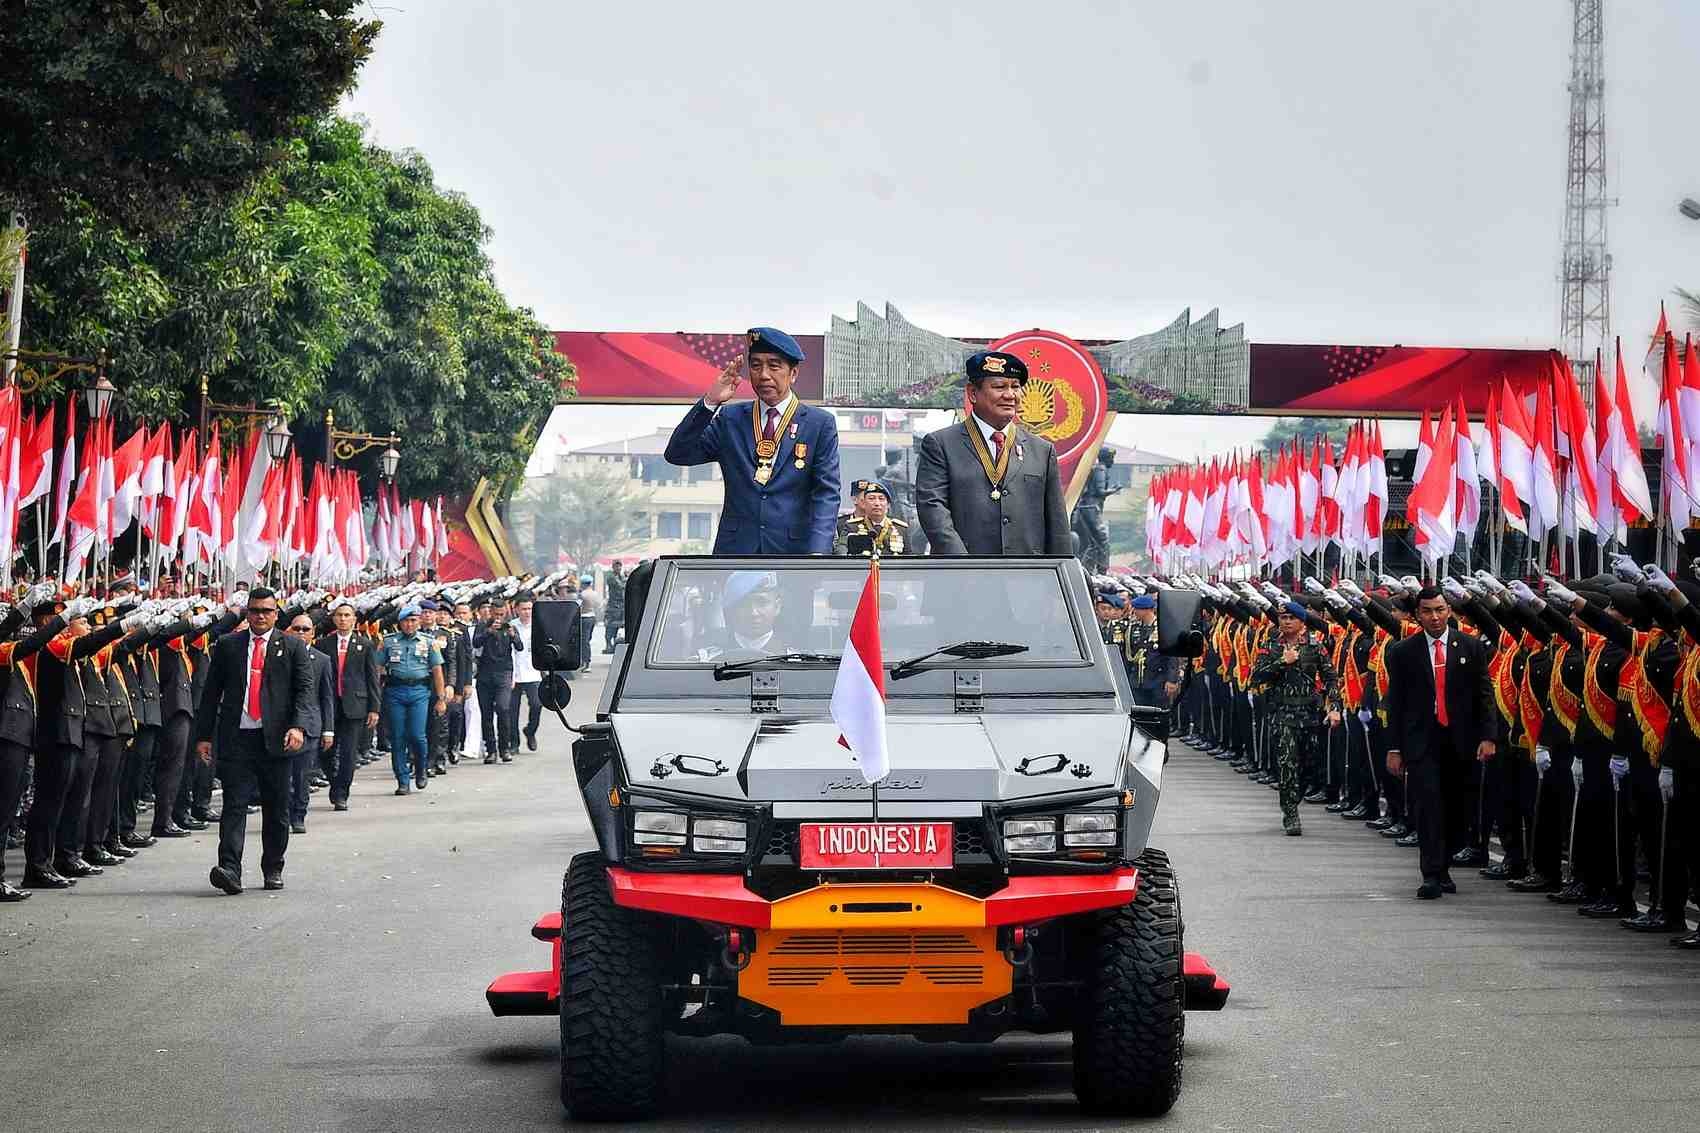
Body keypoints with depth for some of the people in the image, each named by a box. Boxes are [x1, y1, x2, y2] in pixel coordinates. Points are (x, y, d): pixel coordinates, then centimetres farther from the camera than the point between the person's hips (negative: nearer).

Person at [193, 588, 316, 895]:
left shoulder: (292, 647, 7)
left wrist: (299, 726, -17)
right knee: (234, 804, -9)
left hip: (276, 739, 0)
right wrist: (203, 735, 4)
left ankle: (273, 869, 20)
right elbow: (211, 693, 10)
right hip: (236, 737, 0)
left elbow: (305, 690, 0)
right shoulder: (227, 646, 10)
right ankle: (230, 869, -18)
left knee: (276, 809, 7)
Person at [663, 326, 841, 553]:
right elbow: (677, 455, 4)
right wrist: (710, 402, -7)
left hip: (792, 553, -1)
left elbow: (826, 494, -1)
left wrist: (817, 552, -17)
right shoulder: (729, 418, 12)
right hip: (735, 552, 1)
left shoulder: (820, 424, 6)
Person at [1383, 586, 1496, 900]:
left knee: (1456, 809, 8)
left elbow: (1484, 695, 4)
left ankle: (1442, 866, 26)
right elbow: (1395, 703, 4)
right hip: (1421, 741, -2)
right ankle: (1432, 875, -11)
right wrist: (1394, 748, 0)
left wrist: (1487, 736, -7)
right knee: (1428, 804, -11)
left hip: (1460, 741, 2)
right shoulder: (1403, 653, 2)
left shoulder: (1471, 648, 4)